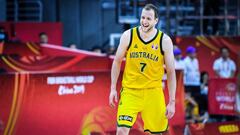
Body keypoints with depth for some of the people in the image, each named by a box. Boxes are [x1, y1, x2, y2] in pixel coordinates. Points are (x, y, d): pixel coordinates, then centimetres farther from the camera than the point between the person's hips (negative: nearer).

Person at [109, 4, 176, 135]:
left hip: (153, 92, 1)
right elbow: (117, 62, 7)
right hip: (130, 91, 0)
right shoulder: (128, 36, -5)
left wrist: (172, 102, -5)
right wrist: (113, 88, 2)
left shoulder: (164, 40, -6)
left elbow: (171, 72, -2)